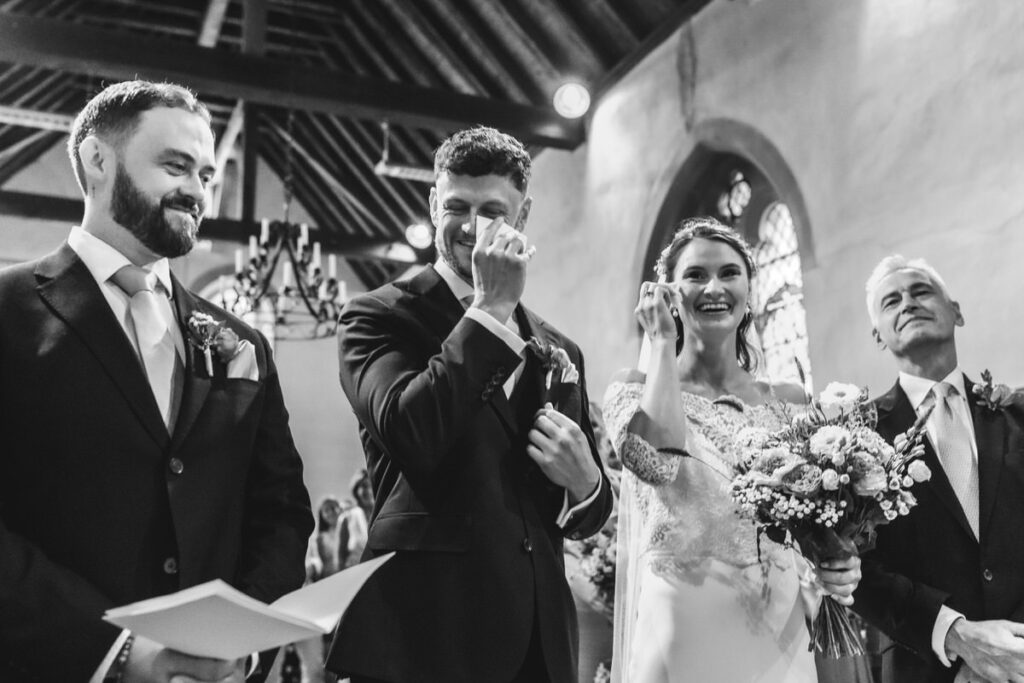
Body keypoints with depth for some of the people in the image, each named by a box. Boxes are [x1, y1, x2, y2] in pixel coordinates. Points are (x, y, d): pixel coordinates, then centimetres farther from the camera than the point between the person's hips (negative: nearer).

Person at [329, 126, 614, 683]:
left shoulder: (557, 351, 11)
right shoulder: (376, 317, -3)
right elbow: (410, 432, -22)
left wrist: (585, 483, -7)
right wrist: (490, 307, -15)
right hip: (423, 635, -4)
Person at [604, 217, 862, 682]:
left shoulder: (790, 404, 6)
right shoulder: (634, 388, -3)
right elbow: (658, 456, -24)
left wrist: (834, 567, -9)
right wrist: (661, 340, -10)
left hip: (778, 636, 4)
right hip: (678, 631, -3)